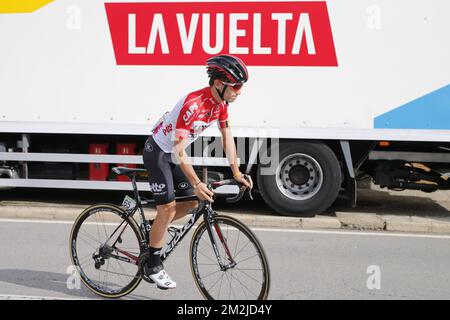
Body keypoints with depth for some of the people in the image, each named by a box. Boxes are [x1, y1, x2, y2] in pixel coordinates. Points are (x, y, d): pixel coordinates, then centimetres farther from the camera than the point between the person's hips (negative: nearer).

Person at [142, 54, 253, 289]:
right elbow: (179, 151, -35)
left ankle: (154, 230, 26)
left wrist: (236, 173, -1)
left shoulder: (220, 103, -7)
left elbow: (227, 137, 3)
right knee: (168, 208, -9)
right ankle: (153, 265, 4)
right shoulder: (193, 104, -33)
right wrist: (197, 184, -38)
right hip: (158, 152, -8)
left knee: (192, 202, 6)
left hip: (175, 152, 8)